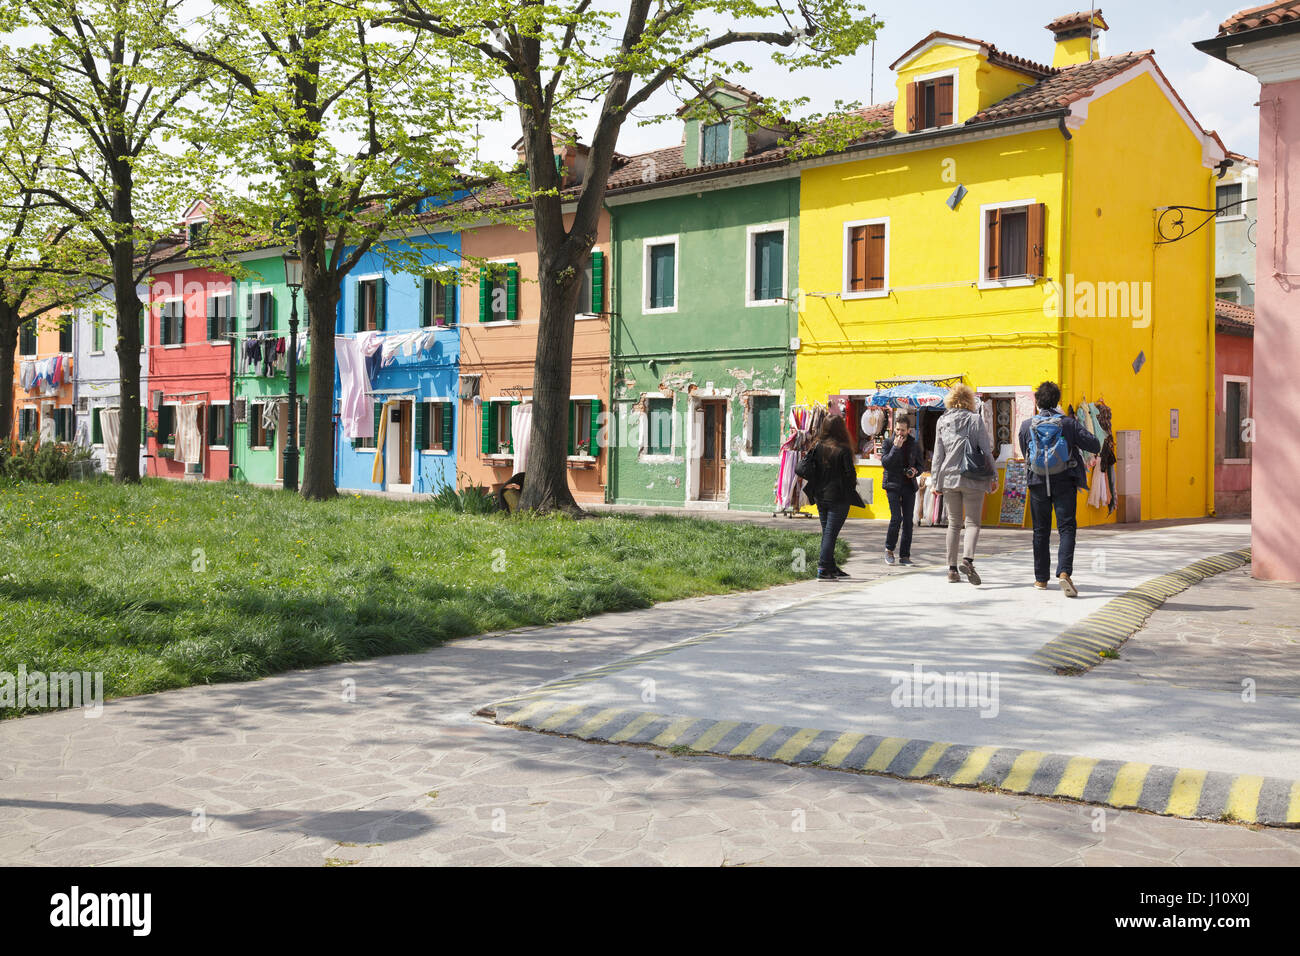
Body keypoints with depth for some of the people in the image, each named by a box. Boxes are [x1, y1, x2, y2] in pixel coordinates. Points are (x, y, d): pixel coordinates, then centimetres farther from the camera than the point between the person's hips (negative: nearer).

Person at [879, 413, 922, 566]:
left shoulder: (915, 444, 8)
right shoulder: (888, 442, 1)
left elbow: (920, 465, 15)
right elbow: (885, 463, -10)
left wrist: (915, 471, -7)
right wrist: (896, 448, -18)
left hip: (909, 486, 3)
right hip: (893, 485, -3)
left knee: (908, 521, 2)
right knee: (896, 517, -15)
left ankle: (904, 556, 9)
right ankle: (889, 550, 4)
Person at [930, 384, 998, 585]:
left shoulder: (942, 421, 5)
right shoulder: (975, 419, -4)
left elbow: (938, 454, 7)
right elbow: (985, 450, -4)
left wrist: (935, 481, 11)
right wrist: (993, 476, 1)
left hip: (949, 478, 3)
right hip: (972, 479, -3)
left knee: (954, 523, 12)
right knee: (972, 523, 0)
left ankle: (952, 568, 9)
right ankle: (967, 559, -23)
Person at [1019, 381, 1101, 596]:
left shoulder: (1026, 426, 0)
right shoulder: (1068, 424, -4)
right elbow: (1095, 446, -4)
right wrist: (1076, 440, 14)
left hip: (1038, 483, 2)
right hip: (1064, 483, -1)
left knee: (1041, 531, 11)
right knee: (1066, 528, -3)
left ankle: (1041, 578, 17)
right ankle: (1064, 572, -22)